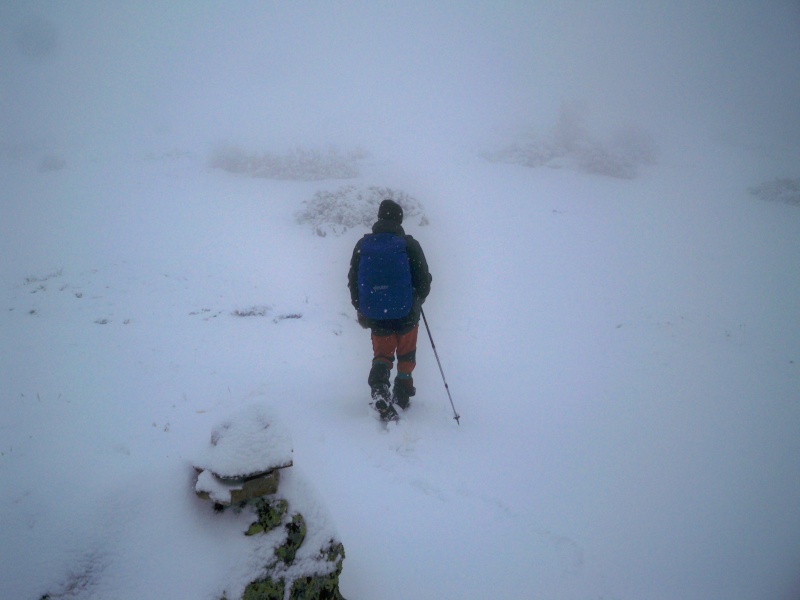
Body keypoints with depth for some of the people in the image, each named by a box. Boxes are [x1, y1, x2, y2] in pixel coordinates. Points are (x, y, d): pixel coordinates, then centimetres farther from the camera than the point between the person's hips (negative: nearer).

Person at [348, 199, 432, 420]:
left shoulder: (362, 245, -1)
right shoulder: (409, 245, -10)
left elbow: (353, 281, 5)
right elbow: (424, 280, -6)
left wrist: (362, 309, 17)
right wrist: (416, 301, 14)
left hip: (376, 316, 2)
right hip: (406, 314, -2)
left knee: (382, 353, 15)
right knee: (406, 354, 20)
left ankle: (379, 384, -11)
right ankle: (403, 392, 25)